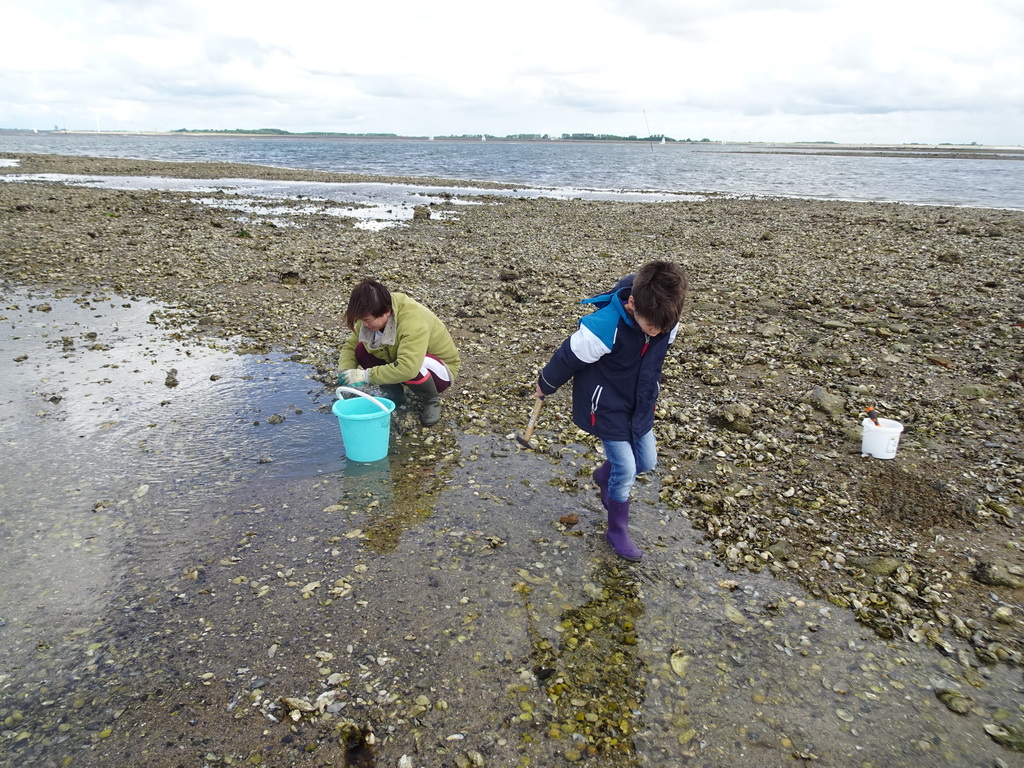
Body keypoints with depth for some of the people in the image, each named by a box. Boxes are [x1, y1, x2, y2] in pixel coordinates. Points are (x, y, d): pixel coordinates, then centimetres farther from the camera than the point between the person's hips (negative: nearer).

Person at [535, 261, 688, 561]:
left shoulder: (665, 323, -16)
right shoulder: (605, 327, -35)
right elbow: (568, 358, -19)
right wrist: (544, 386, -3)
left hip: (640, 405, 6)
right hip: (607, 409, -6)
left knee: (647, 461, 15)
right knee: (626, 470, -2)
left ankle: (605, 476, 46)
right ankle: (618, 531, 22)